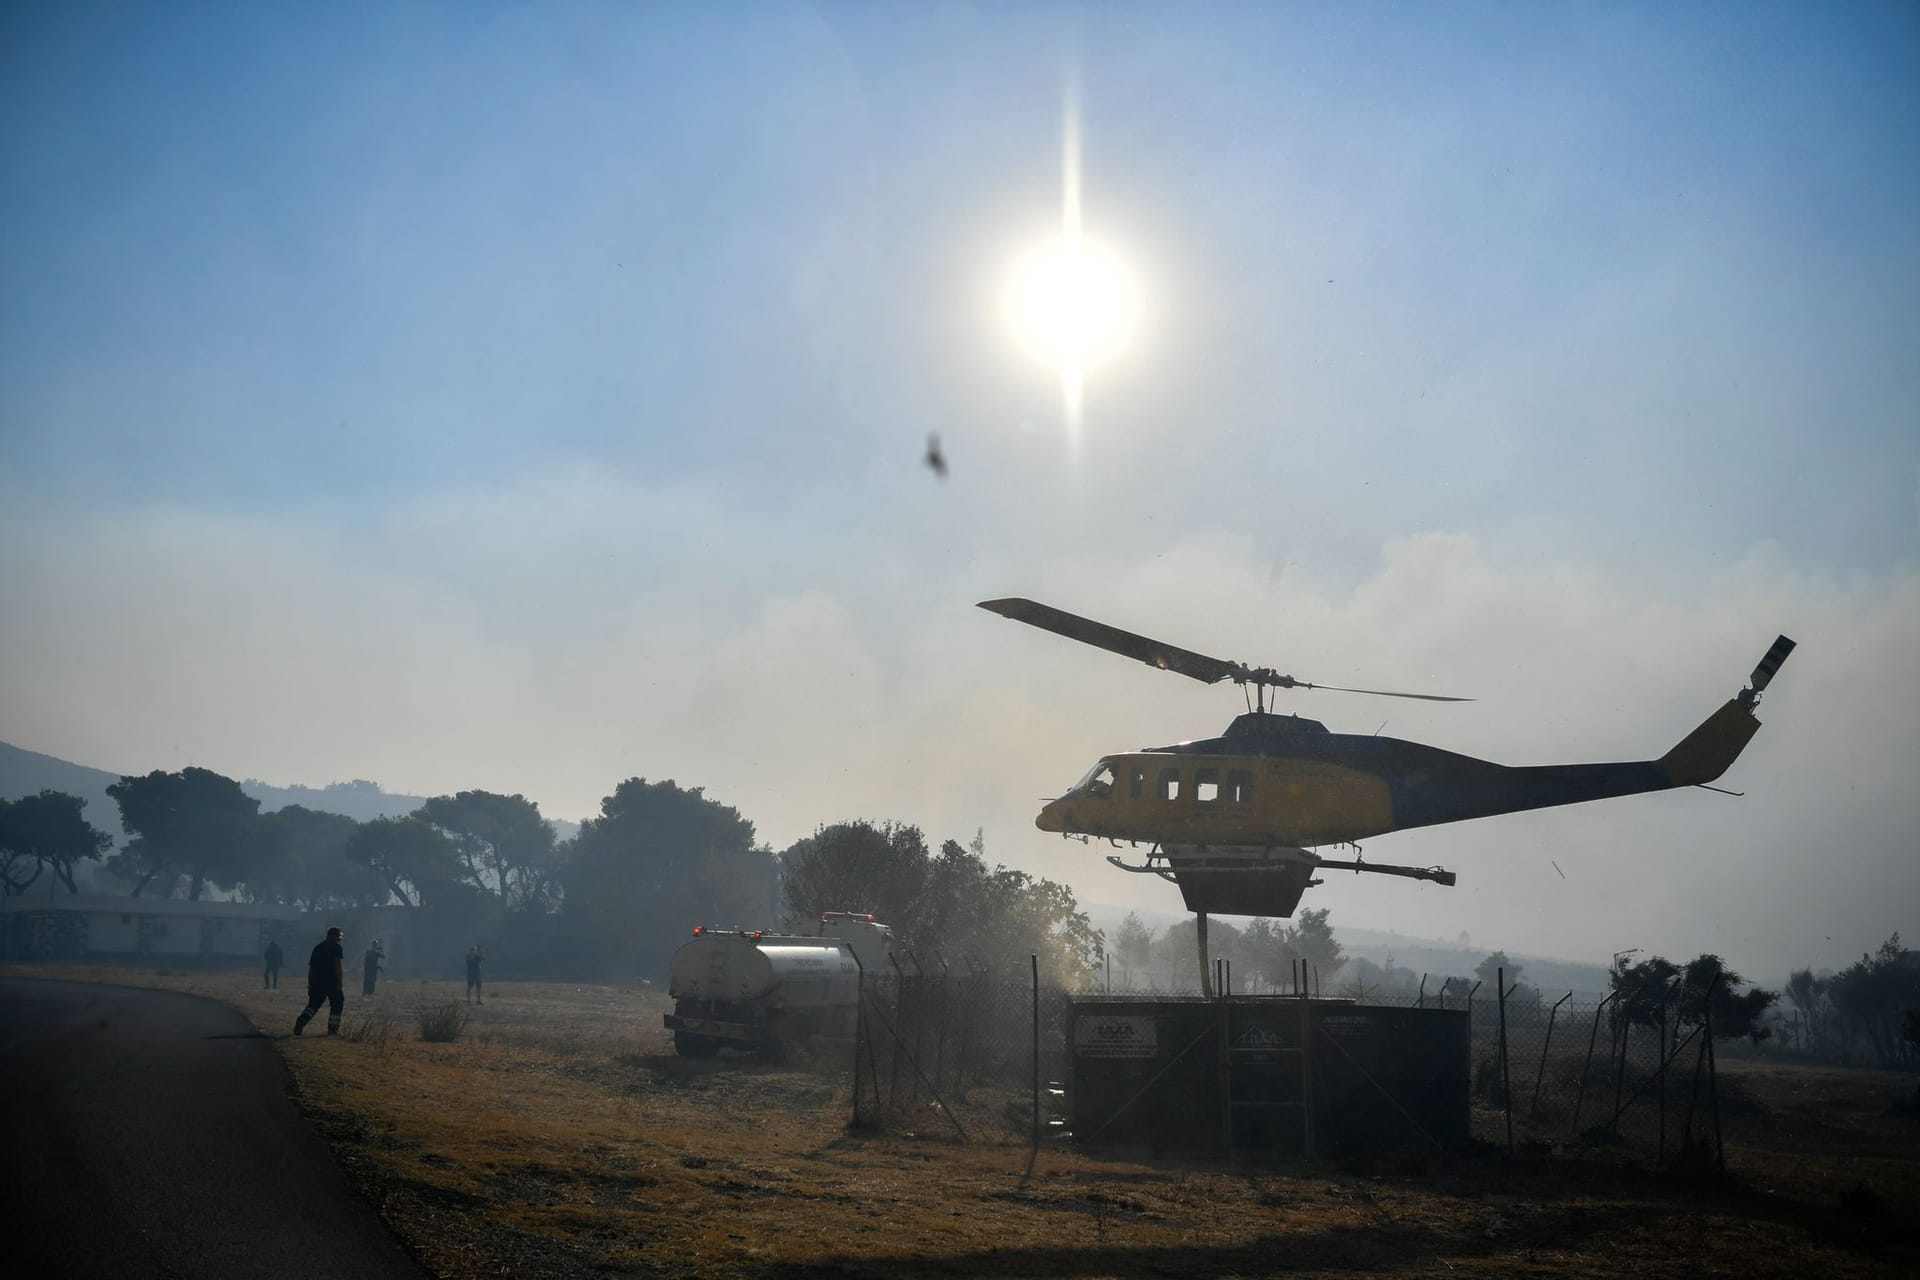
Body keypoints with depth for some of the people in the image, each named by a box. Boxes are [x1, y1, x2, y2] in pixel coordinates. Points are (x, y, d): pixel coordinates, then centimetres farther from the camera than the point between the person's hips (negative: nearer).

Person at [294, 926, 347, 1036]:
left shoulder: (318, 948, 18)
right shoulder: (336, 947, -2)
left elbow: (311, 968, 17)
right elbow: (338, 966, -12)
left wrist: (310, 986, 21)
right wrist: (340, 984, -14)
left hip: (317, 982, 5)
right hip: (332, 982, -5)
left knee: (313, 1005, 10)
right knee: (336, 1004, 9)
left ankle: (302, 1020, -14)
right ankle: (333, 1029, 6)